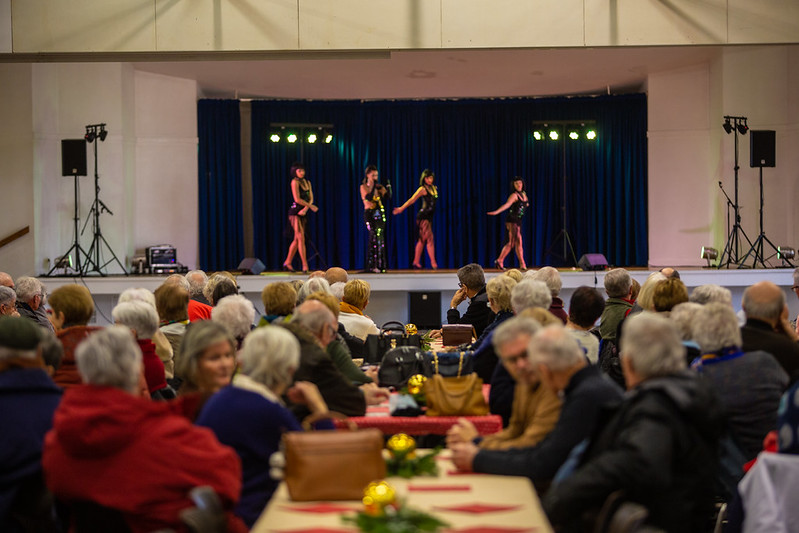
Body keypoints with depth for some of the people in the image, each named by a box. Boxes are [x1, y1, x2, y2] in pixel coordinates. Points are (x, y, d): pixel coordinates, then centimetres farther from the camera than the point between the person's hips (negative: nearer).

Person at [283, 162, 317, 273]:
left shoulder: (307, 182, 14)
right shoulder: (295, 182, -7)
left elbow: (311, 198, 6)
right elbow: (297, 199, -14)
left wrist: (306, 209, -12)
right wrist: (311, 206, -10)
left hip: (303, 213, 7)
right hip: (295, 212, -7)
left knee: (297, 239, 10)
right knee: (301, 238, -9)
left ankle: (287, 263, 18)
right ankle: (305, 265, -10)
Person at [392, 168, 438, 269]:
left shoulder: (434, 188, 13)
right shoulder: (422, 189, -9)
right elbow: (412, 200, -12)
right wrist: (401, 208, -16)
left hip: (429, 217, 8)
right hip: (423, 216, -8)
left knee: (422, 240, 10)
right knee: (430, 239, -10)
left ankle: (416, 262, 15)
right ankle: (433, 262, -10)